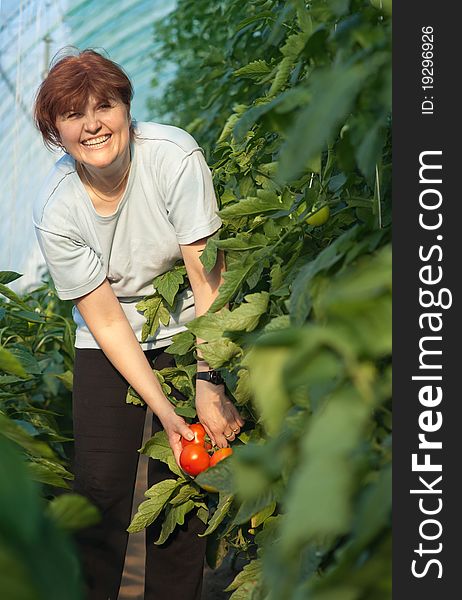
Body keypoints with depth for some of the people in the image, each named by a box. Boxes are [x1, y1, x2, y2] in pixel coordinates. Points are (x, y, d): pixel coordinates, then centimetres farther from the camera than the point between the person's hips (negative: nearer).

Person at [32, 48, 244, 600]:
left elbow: (208, 274, -23)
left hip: (187, 329, -1)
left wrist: (207, 383, -28)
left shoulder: (173, 155, -23)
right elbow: (105, 319, -14)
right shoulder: (54, 209, -17)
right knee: (100, 485, -5)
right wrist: (165, 411, -21)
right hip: (108, 343, 1)